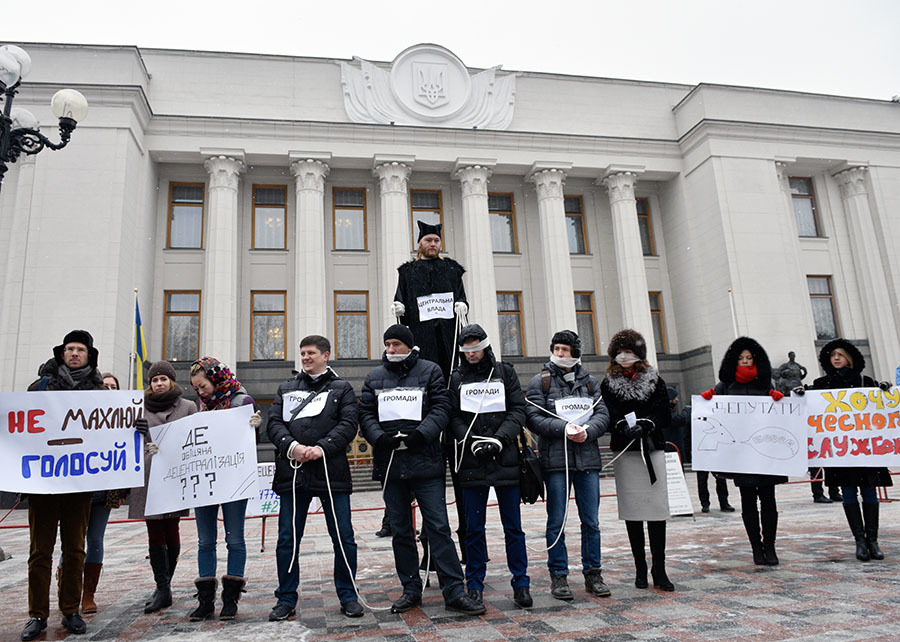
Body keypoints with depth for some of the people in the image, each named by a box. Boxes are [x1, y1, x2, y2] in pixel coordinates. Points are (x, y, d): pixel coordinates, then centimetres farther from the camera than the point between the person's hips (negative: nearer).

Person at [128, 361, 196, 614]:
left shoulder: (187, 407, 7)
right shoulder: (140, 409, 13)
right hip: (148, 477, 2)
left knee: (171, 531, 4)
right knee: (155, 533, -1)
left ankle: (163, 587, 16)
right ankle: (163, 588, 3)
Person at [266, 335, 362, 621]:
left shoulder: (341, 388, 8)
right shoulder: (286, 389, 17)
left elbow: (348, 424, -3)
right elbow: (274, 423, 7)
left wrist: (322, 448, -17)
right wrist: (291, 447, -12)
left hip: (332, 472, -2)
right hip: (292, 473, 3)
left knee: (343, 537, 3)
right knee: (288, 538, 7)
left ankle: (347, 596, 18)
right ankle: (286, 599, 22)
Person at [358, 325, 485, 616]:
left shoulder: (430, 371, 4)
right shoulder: (374, 377, 13)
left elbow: (441, 409, -3)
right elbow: (366, 414, 8)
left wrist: (419, 434, -18)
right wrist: (380, 437, -12)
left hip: (425, 461, -3)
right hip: (389, 464, 4)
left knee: (439, 527, -3)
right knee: (400, 531, 11)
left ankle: (454, 592, 4)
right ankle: (411, 589, 24)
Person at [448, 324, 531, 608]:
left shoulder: (505, 372, 7)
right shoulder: (456, 378, 9)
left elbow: (518, 410, 2)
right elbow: (453, 416, 3)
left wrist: (498, 440, -11)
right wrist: (472, 443, -13)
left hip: (505, 459, 0)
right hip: (472, 464, 1)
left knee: (513, 526, 6)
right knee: (474, 527, 7)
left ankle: (521, 583, 17)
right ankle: (474, 585, 19)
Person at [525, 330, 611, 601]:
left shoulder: (590, 382, 14)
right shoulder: (540, 382, 4)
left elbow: (603, 414, 7)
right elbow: (533, 418, -6)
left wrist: (587, 431, -13)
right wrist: (565, 428, -17)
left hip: (588, 458, 3)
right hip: (555, 459, -3)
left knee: (591, 521, 9)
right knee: (556, 522, 3)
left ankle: (593, 574, 21)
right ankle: (558, 576, 15)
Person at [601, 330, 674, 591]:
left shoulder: (655, 381, 10)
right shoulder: (608, 384, 8)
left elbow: (665, 415, 3)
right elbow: (607, 416, -2)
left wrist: (645, 425, -15)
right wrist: (624, 427, -22)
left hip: (652, 449, 0)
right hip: (625, 452, 0)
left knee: (657, 509, -3)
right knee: (632, 510, 4)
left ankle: (659, 569, 6)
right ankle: (640, 568, 15)